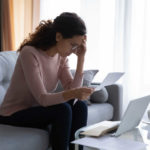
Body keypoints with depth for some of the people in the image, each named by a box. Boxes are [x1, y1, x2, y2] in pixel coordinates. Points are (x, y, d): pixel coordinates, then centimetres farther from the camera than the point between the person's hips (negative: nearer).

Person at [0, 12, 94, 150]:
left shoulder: (61, 56, 0)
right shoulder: (29, 53, -23)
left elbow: (72, 89, -10)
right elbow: (42, 99, -28)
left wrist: (81, 58, -14)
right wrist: (72, 93, -43)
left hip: (36, 110, 7)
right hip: (13, 116, -7)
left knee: (80, 106, -15)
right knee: (63, 110, -27)